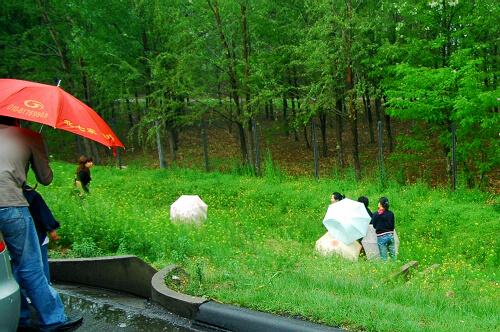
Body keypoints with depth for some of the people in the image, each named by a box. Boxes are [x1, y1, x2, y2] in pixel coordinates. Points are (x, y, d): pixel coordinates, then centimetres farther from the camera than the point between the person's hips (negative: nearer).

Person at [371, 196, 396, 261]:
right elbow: (392, 226, 7)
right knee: (393, 254, 13)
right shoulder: (391, 213, 1)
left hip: (381, 237, -4)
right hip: (390, 235, 4)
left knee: (383, 257, 3)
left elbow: (374, 225, -1)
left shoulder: (376, 215, -11)